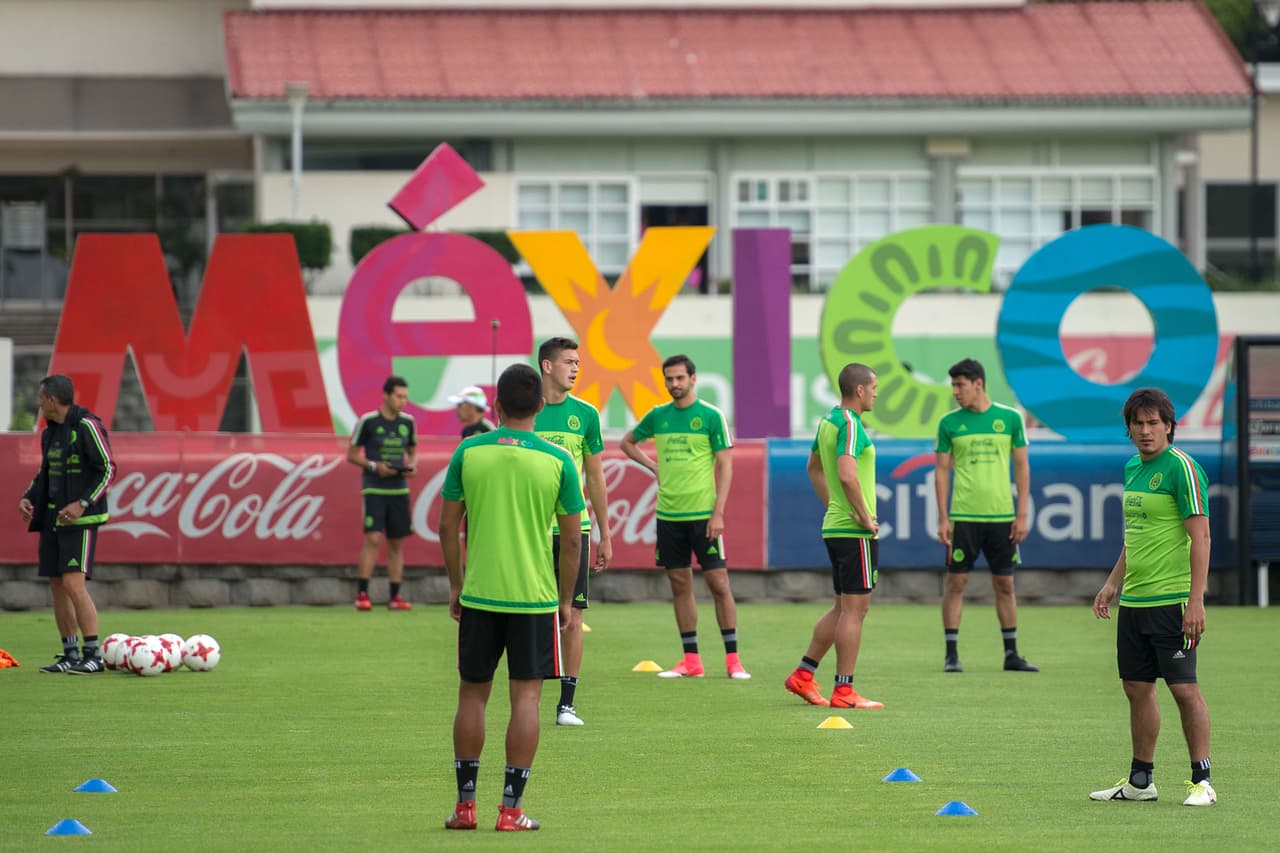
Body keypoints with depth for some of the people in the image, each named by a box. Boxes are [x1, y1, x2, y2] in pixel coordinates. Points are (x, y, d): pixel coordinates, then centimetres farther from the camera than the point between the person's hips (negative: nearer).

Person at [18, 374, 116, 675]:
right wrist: (28, 498, 6)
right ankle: (71, 655, 13)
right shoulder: (49, 433, 13)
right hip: (53, 517, 8)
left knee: (73, 584, -15)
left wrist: (83, 503, -22)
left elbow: (108, 469, -14)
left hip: (80, 519, -8)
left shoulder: (87, 426, -12)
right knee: (57, 585, 7)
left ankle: (93, 656, -12)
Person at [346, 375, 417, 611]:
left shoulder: (408, 422, 8)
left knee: (397, 543, 6)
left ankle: (395, 596, 11)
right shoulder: (368, 421, -5)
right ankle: (362, 594, -9)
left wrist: (412, 466, -2)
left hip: (399, 489, 5)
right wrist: (374, 466, -15)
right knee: (374, 538, -15)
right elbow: (351, 455, 0)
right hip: (374, 489, -5)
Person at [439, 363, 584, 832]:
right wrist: (566, 599, 9)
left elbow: (448, 525, 3)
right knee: (526, 697, 2)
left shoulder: (468, 453, -2)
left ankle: (465, 805, 14)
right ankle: (511, 809, 0)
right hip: (535, 596, -1)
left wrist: (456, 584, 14)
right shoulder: (557, 462, -5)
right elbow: (571, 539, -2)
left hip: (478, 595, 1)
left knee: (472, 696, 12)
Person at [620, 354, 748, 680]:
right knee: (680, 584, 6)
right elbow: (627, 442, 26)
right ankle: (691, 661, 11)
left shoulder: (711, 416, -4)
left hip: (703, 513, -4)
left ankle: (732, 658, -1)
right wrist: (654, 467, 9)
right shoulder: (658, 416, 9)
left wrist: (718, 513, -13)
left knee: (718, 582, -5)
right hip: (668, 514, 5)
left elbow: (725, 466, -5)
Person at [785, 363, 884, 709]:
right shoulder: (850, 424, -17)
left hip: (835, 524, 10)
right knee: (854, 609, -5)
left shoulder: (828, 421, 13)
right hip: (855, 532, -10)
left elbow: (814, 467, 27)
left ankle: (804, 674, 17)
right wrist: (865, 516, -19)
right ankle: (844, 691, -4)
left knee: (843, 608, 16)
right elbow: (847, 475, -29)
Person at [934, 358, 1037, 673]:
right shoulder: (949, 423, 2)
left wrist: (1022, 515, 0)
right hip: (963, 515, -1)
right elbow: (942, 471, 4)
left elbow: (1022, 467, 6)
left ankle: (1011, 653, 14)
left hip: (1002, 516, 1)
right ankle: (951, 654, 3)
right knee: (956, 582, -2)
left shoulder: (1010, 418, 3)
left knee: (1005, 584, 7)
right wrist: (943, 519, -3)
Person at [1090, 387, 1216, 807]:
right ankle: (1140, 781, 19)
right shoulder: (1132, 468, 14)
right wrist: (1113, 582, 21)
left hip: (1172, 599, -8)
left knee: (1184, 688, -7)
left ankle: (1202, 781, -2)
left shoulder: (1182, 468, -11)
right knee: (1137, 688, 11)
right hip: (1133, 599, 8)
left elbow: (1200, 537, -15)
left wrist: (1196, 600, -21)